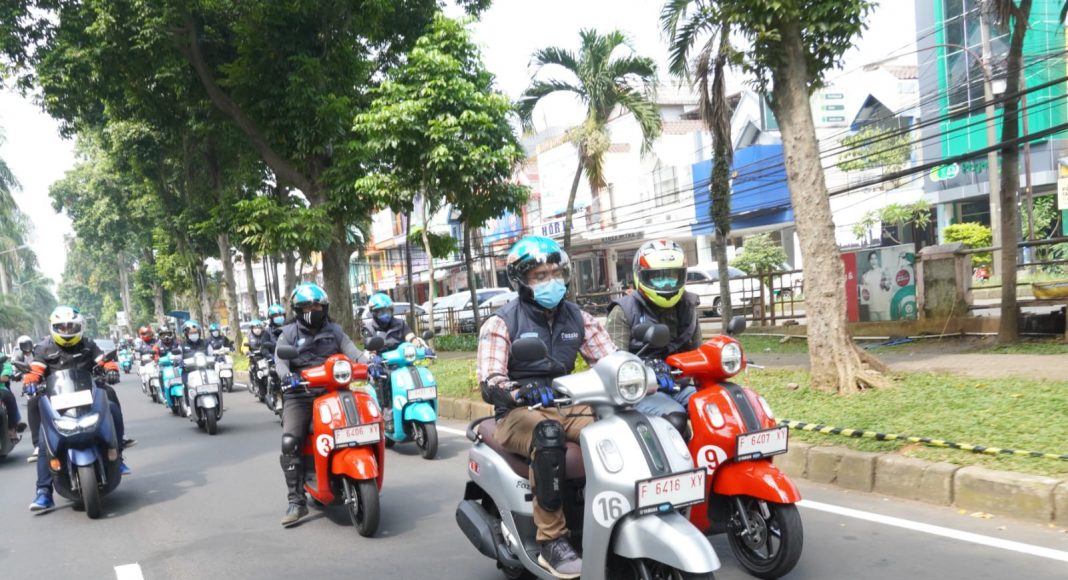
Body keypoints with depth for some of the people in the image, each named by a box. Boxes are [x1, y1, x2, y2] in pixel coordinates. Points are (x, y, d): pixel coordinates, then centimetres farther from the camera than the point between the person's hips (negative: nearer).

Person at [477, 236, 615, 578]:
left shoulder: (578, 318, 10)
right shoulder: (500, 324, -4)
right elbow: (490, 384, -17)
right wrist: (522, 392, -39)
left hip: (566, 406, 4)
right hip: (519, 412, -4)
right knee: (548, 435, -39)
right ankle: (552, 542, -31)